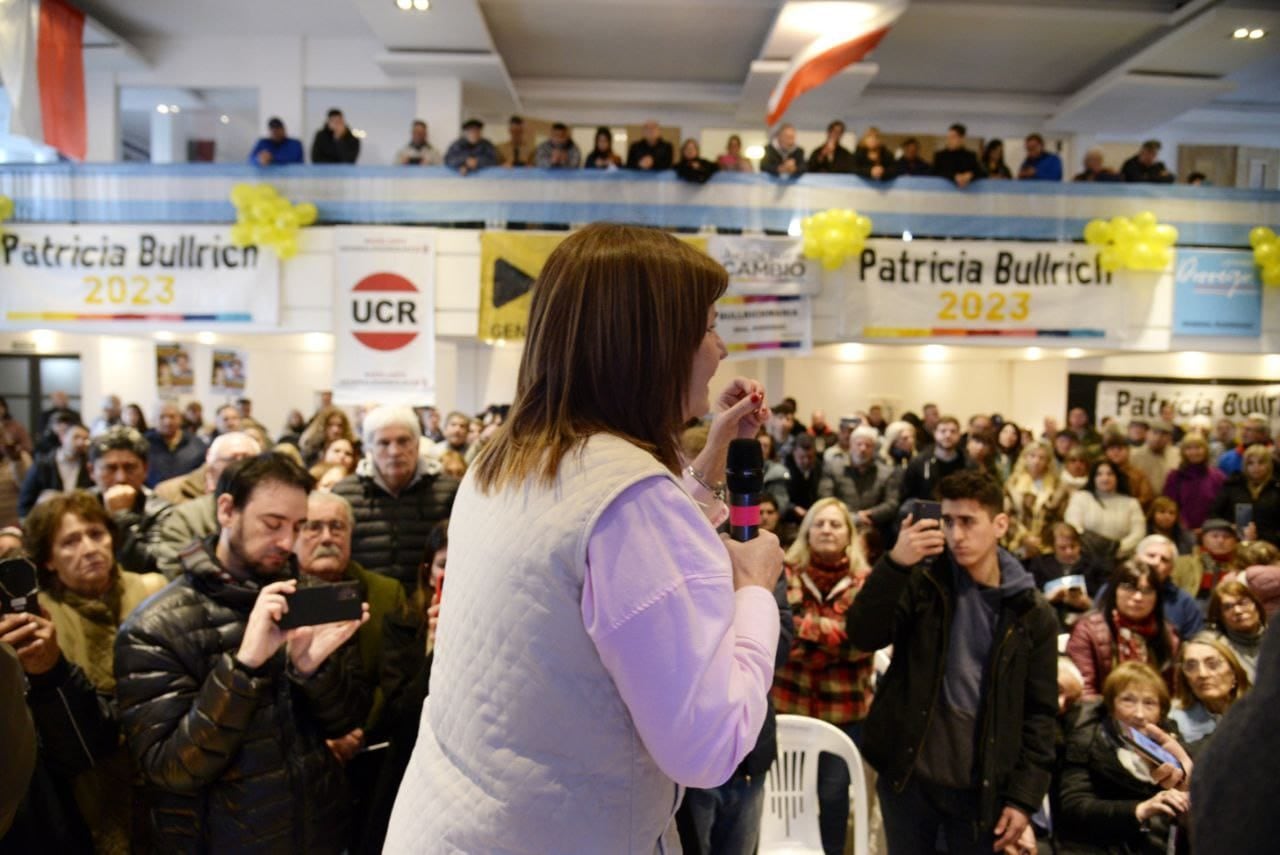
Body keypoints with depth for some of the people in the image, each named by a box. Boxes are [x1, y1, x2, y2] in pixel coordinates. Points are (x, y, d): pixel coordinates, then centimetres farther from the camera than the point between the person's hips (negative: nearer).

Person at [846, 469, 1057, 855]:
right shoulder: (923, 581, -1)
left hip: (981, 787, 0)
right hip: (908, 775, 1)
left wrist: (1024, 796, -5)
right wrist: (895, 564, -26)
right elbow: (863, 635, -14)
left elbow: (1040, 713, 1)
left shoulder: (1032, 613, -1)